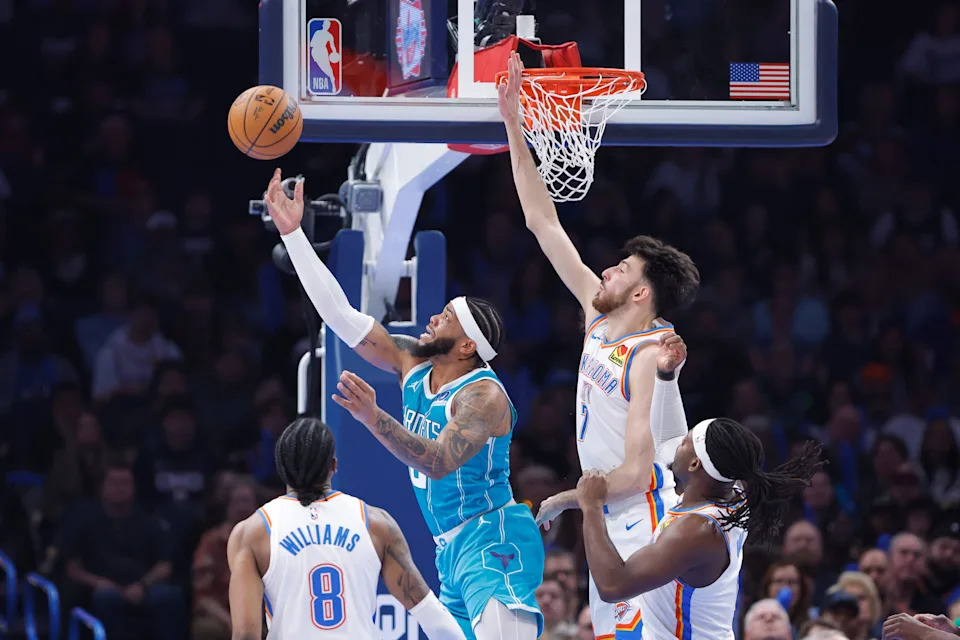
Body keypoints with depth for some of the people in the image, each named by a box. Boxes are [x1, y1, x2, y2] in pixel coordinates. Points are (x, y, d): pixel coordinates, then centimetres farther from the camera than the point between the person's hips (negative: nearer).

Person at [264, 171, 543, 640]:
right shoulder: (413, 365, 7)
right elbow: (341, 316, 5)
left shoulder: (484, 395, -16)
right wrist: (292, 233, 1)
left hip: (493, 545, -9)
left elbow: (440, 461, -30)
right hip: (453, 549, 9)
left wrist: (373, 418, -42)